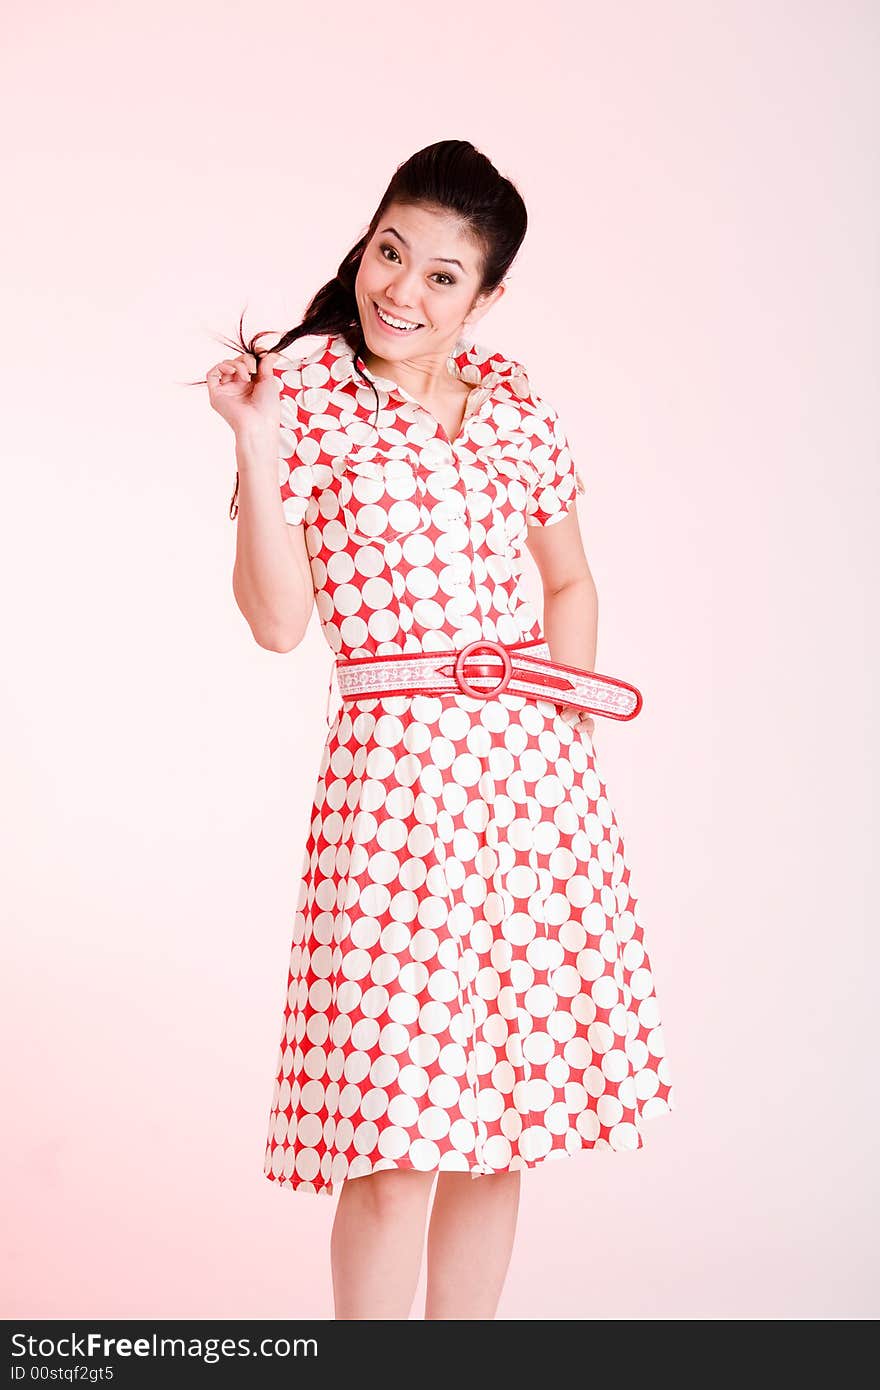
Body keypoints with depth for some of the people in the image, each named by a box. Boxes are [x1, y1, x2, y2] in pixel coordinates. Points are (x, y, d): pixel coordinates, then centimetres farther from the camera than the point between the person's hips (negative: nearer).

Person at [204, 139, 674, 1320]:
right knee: (397, 1140, -6)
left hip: (542, 781, 5)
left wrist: (566, 717, 8)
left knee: (501, 1110, 11)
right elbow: (279, 621, -8)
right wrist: (257, 449, -15)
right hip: (398, 775, -5)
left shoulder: (512, 401, 10)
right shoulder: (305, 395, -1)